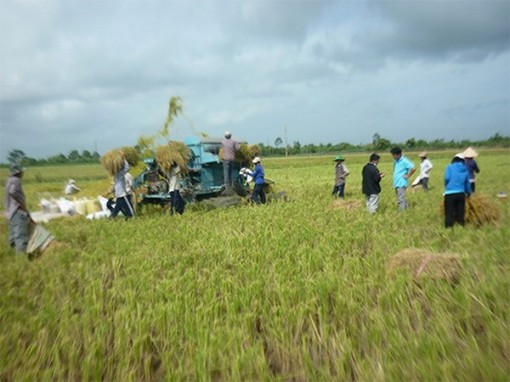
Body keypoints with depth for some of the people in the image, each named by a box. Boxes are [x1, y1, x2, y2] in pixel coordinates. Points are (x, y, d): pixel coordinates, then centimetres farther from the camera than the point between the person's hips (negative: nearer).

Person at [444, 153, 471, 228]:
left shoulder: (450, 167, 2)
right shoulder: (465, 170, 13)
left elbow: (446, 178, -11)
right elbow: (467, 184, 18)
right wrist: (469, 193, 35)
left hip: (450, 193, -4)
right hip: (461, 193, 4)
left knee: (449, 213, -1)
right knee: (460, 213, 12)